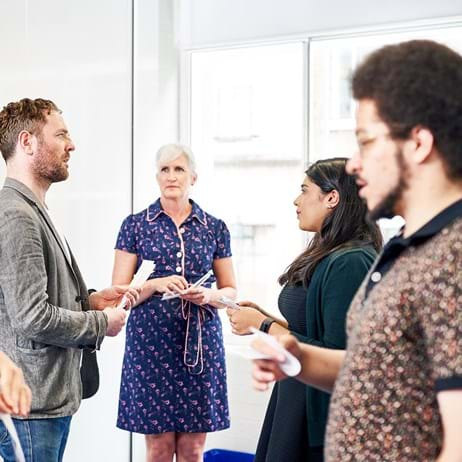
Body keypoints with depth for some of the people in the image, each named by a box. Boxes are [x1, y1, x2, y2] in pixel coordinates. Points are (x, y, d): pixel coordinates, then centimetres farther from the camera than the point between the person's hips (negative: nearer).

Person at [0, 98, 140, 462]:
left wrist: (90, 300, 9)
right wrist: (101, 322, -9)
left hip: (53, 396, 10)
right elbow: (32, 318, -23)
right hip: (32, 404, -10)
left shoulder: (32, 210, 16)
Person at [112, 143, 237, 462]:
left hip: (201, 343, 1)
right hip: (152, 341, -1)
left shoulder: (215, 228, 9)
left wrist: (208, 295, -8)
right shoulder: (136, 225, 4)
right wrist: (155, 285, -15)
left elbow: (231, 290, 13)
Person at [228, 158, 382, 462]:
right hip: (295, 398, 9)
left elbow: (335, 356, -23)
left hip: (319, 412, -9)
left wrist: (264, 325, -15)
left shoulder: (349, 263, -20)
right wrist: (266, 318, 2)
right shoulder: (327, 257, 9)